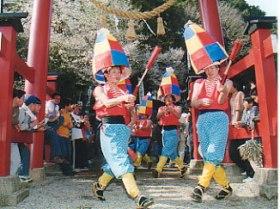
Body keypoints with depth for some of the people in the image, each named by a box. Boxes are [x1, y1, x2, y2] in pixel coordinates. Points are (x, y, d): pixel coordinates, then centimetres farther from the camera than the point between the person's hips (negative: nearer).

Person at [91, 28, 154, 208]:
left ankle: (99, 185, 33)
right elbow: (106, 102, -18)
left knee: (115, 163, 13)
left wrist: (130, 106, -6)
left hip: (124, 129, 7)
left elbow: (128, 114, 16)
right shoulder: (100, 89, 5)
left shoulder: (121, 92, 21)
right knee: (121, 161, -16)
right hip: (110, 128, -7)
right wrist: (123, 98, -33)